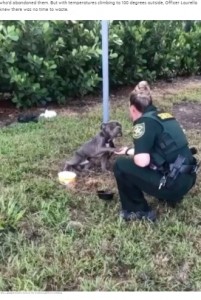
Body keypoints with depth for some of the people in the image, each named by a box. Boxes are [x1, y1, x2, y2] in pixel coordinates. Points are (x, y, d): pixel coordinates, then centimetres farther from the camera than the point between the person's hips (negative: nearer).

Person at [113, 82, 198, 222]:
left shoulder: (144, 121, -13)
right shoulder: (164, 115, 13)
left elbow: (142, 161, -23)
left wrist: (131, 154, 0)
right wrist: (129, 151, 38)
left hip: (173, 184, -9)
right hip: (188, 179, 9)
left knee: (121, 165, -1)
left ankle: (138, 211, 10)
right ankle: (172, 196, 24)